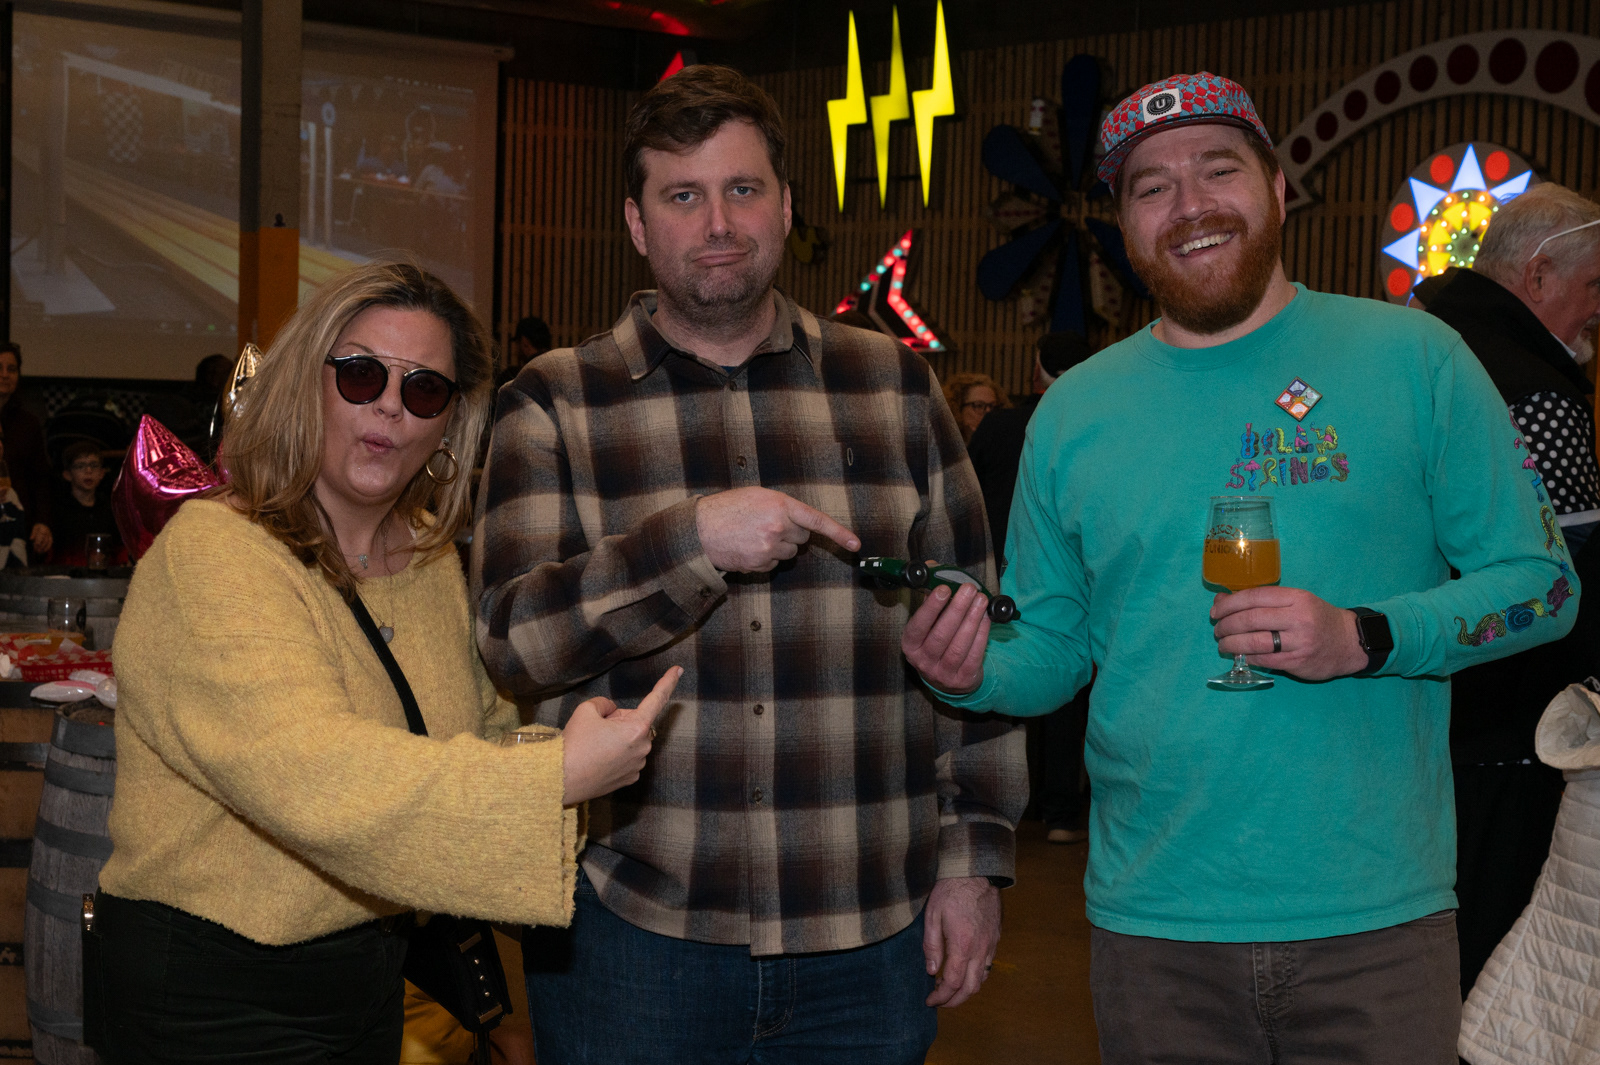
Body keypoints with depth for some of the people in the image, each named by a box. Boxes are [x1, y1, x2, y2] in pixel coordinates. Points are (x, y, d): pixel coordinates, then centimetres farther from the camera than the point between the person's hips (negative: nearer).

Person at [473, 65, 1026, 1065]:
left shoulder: (896, 385, 7)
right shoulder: (555, 406, 2)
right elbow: (515, 641, -8)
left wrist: (973, 856, 4)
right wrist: (695, 538, -20)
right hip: (631, 930, -1)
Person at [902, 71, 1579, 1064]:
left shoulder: (1412, 358, -1)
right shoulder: (1074, 410, 7)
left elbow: (1541, 582, 0)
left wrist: (1365, 638, -16)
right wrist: (978, 673, -11)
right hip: (1153, 921, 2)